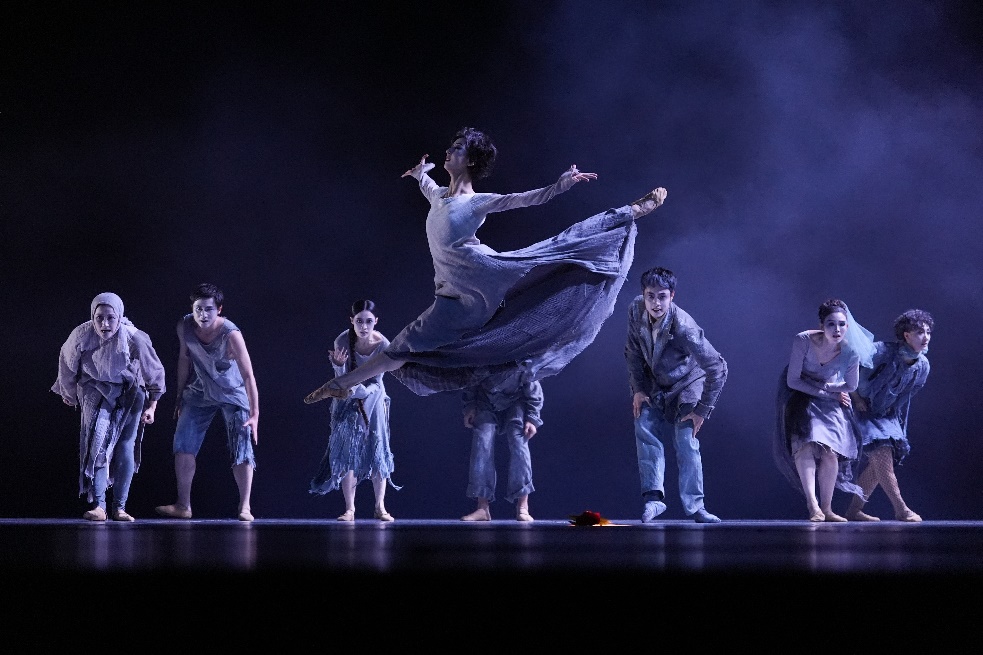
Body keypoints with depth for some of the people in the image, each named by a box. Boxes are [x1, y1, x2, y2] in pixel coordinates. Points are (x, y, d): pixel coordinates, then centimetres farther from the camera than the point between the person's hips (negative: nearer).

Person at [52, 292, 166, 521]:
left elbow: (155, 373, -9)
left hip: (128, 395, 0)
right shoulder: (81, 336, -23)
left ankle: (119, 507, 2)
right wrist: (68, 393, 13)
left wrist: (151, 406, -8)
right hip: (96, 392, 0)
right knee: (97, 442, -17)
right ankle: (97, 505, -21)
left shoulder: (134, 338, -25)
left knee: (126, 449, -5)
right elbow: (67, 362, 0)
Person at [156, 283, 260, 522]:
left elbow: (248, 375, -32)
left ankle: (244, 507, -4)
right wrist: (180, 397, 9)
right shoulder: (184, 327, -15)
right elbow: (184, 359, 3)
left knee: (241, 450, -12)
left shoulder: (231, 334, -30)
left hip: (233, 394, -4)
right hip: (199, 392, 4)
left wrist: (254, 415, -37)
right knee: (183, 445, -2)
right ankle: (183, 506, 4)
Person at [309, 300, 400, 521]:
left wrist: (360, 390, -36)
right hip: (347, 402, 0)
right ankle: (349, 509, -4)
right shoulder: (343, 341, -22)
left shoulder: (382, 345, -22)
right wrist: (338, 365, -37)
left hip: (372, 398, 0)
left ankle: (380, 507, 5)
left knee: (377, 451, -2)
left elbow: (376, 382, -17)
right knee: (347, 451, -6)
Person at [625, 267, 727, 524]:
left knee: (686, 443, -12)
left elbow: (717, 369, -29)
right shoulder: (636, 310, -19)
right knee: (645, 429, -13)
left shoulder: (684, 328, -35)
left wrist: (702, 410, -23)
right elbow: (633, 351, 0)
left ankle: (694, 505, -3)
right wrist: (638, 389, -6)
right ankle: (653, 497, -12)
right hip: (653, 385, 4)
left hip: (686, 386, -4)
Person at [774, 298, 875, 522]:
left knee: (831, 452, -9)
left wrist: (826, 386, -9)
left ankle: (826, 508, 4)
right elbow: (793, 381, -21)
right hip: (799, 394, -2)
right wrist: (827, 393, -18)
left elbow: (851, 386, -4)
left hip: (832, 397, 2)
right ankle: (813, 505, -28)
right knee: (804, 444, -21)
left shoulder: (850, 351, -23)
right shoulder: (803, 341, -29)